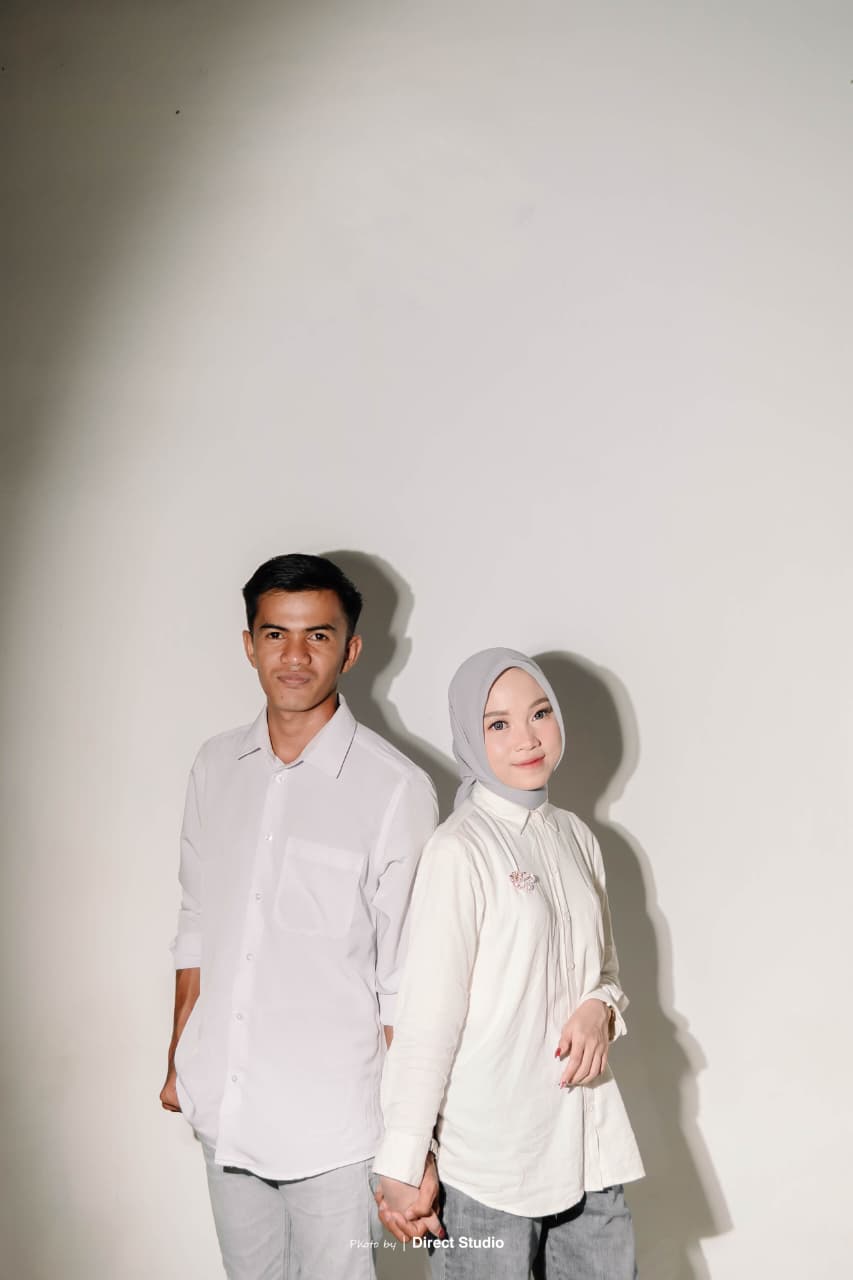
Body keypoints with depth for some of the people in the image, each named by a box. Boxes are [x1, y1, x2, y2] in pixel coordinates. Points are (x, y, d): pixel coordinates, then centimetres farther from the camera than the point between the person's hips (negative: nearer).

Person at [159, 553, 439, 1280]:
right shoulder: (216, 766, 4)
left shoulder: (396, 789, -14)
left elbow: (405, 982, -11)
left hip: (332, 1126, -5)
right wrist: (179, 1062, 16)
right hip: (225, 1112, 5)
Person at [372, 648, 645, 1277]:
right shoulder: (459, 852, -11)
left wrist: (601, 1008, -3)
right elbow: (428, 1018, -13)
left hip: (588, 1141, 6)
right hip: (491, 1155, -6)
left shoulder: (577, 837, 9)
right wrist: (400, 1168, -14)